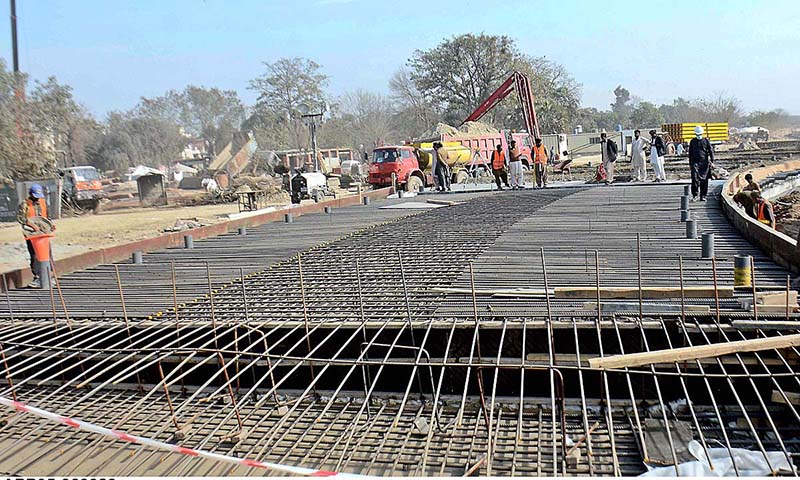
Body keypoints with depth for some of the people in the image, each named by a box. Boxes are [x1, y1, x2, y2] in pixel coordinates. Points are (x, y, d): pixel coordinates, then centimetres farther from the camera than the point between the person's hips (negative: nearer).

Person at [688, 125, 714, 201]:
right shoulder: (692, 141, 11)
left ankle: (703, 196, 9)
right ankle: (694, 195, -9)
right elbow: (690, 153, 17)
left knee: (704, 179, 1)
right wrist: (690, 164, 15)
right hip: (695, 162, 0)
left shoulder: (706, 141, 6)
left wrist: (712, 161, -4)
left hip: (704, 162, 0)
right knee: (695, 178, -14)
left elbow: (711, 151, 6)